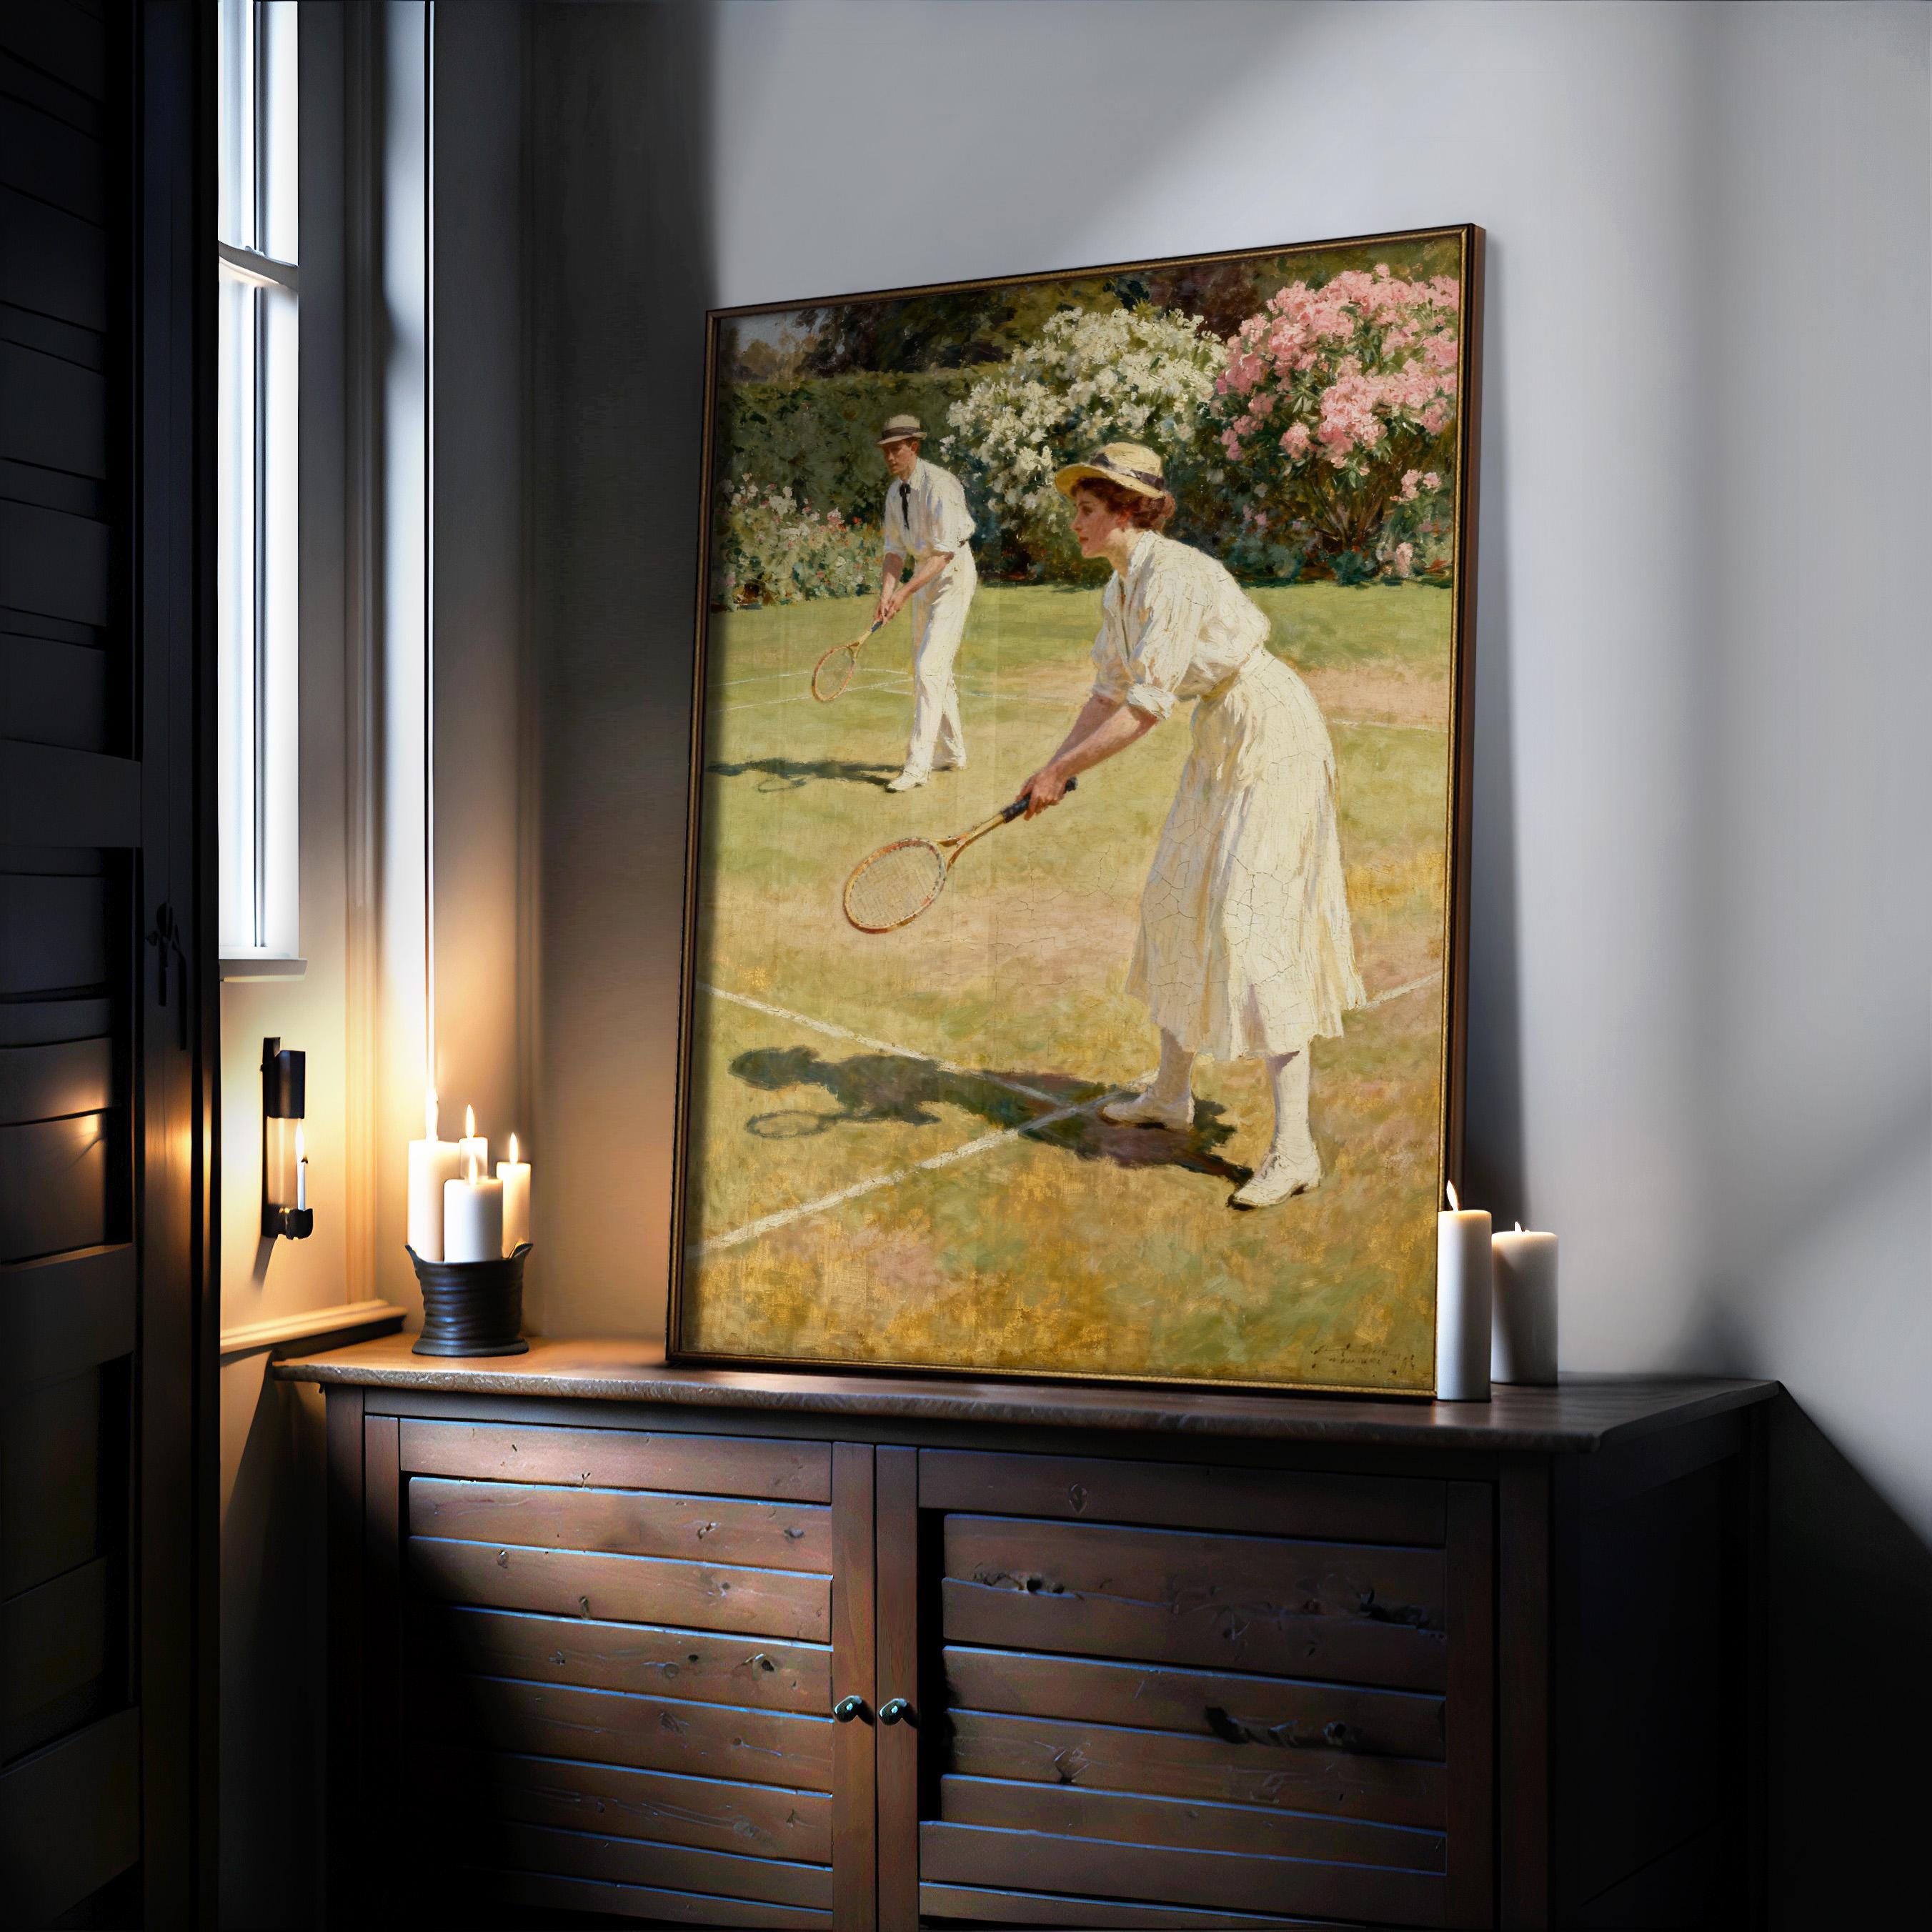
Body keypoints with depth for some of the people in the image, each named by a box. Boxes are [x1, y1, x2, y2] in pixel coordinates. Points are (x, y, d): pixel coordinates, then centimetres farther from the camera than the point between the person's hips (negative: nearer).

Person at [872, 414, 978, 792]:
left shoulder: (939, 485, -22)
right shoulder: (895, 492, 4)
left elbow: (946, 551, -25)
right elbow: (895, 550, 6)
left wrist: (906, 591, -30)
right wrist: (886, 594, -10)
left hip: (953, 573, -9)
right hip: (923, 575, 9)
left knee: (930, 667, -17)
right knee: (932, 670, 14)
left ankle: (918, 765, -19)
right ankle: (953, 753, 27)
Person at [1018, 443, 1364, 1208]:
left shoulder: (1174, 580, -24)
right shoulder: (1121, 587, 6)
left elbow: (1145, 709, -26)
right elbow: (1110, 693, 15)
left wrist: (1063, 769, -20)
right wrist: (1052, 769, 6)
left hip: (1274, 742, -10)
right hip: (1221, 743, 10)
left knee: (1253, 923, -15)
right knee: (1177, 901, 16)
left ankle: (1293, 1150, -14)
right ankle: (1171, 1094, 32)